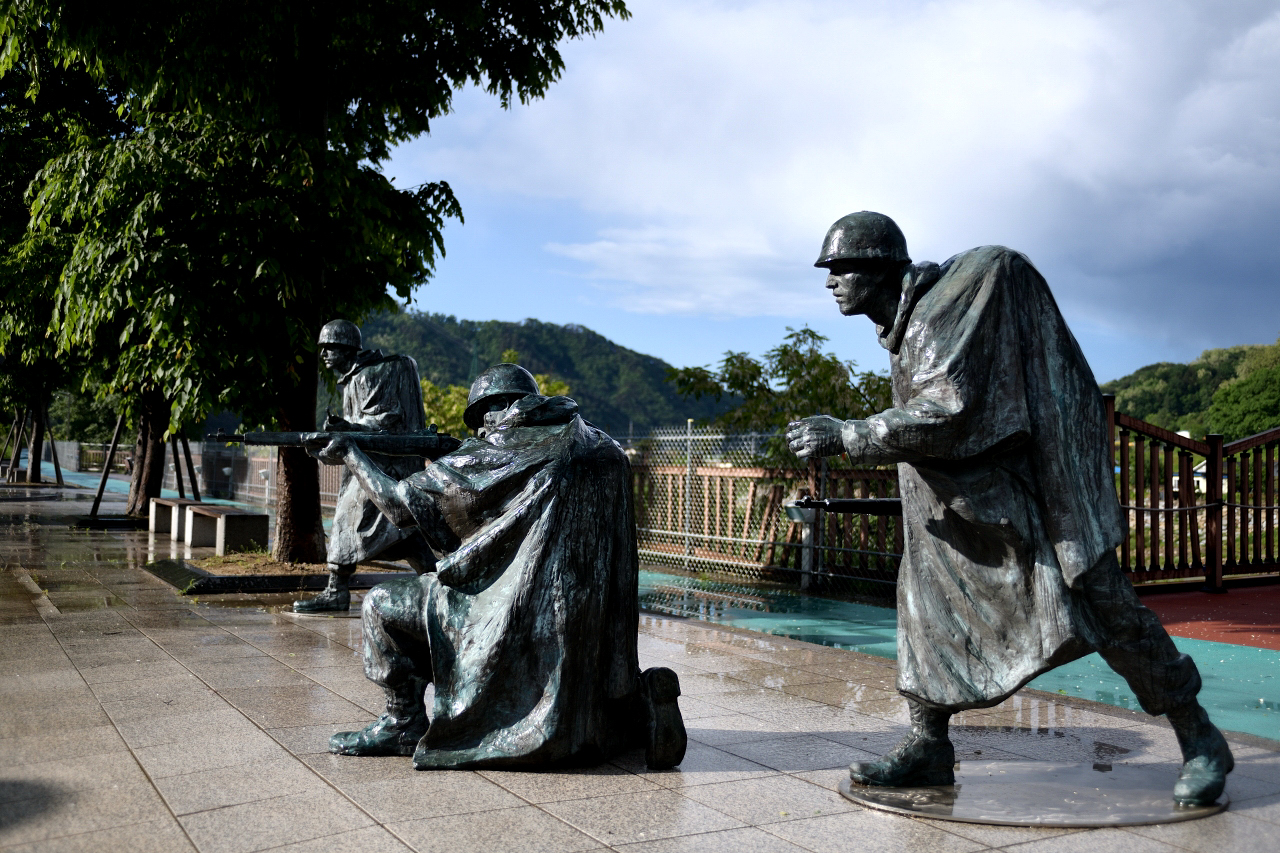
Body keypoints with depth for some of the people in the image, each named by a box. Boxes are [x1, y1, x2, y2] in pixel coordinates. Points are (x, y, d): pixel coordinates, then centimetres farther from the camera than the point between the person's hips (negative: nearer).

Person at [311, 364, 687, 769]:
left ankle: (405, 723, 14)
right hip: (594, 626, 7)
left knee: (381, 604, 6)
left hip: (518, 614, -6)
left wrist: (350, 454, 18)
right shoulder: (602, 448, 11)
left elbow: (401, 504, 3)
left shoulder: (495, 454, -4)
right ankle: (642, 698, 4)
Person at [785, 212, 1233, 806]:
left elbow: (946, 413, -30)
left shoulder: (941, 312, -22)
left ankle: (1199, 740, 12)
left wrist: (846, 436, -27)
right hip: (965, 486, 9)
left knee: (1094, 600, -5)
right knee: (928, 593, 2)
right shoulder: (900, 326, 6)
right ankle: (927, 746, 9)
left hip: (1030, 474, -9)